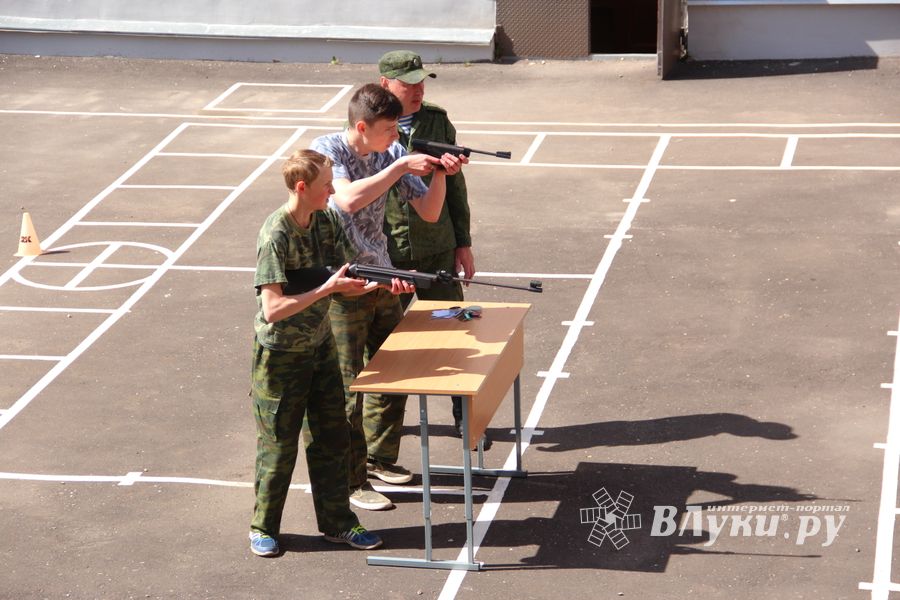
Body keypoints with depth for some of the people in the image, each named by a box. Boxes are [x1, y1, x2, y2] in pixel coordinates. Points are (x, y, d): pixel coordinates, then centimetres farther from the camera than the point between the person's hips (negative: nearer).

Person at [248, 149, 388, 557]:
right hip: (280, 356, -7)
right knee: (278, 446, 5)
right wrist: (327, 288, -31)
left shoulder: (327, 221, -2)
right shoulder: (275, 235, -24)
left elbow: (347, 281, 4)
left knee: (332, 438, 12)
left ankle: (337, 522, 25)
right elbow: (273, 308, -29)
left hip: (320, 347, 7)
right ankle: (263, 527, 22)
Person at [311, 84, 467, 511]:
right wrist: (401, 167, -29)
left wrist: (441, 174, -15)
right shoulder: (326, 150, -15)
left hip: (382, 279, 7)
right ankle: (350, 480, 8)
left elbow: (428, 212, 2)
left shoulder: (393, 152, 1)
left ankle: (379, 458, 35)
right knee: (347, 386, -2)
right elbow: (349, 199, -33)